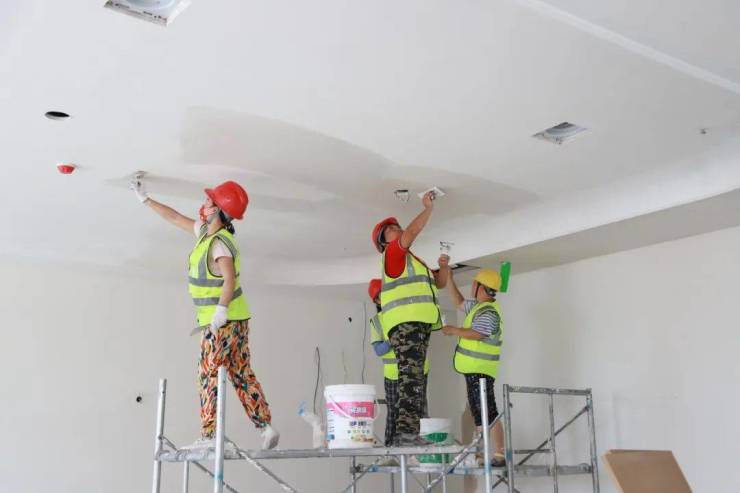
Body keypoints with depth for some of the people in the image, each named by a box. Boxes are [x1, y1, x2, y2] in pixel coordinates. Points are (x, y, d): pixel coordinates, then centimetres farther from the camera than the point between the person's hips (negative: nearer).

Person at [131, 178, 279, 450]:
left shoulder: (220, 244, -19)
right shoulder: (205, 231, 9)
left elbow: (230, 278, -35)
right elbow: (175, 218, 23)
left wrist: (221, 308, -46)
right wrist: (146, 199, 29)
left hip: (223, 320, -9)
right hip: (235, 318, 9)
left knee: (209, 375, -4)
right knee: (243, 376, 10)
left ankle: (209, 435, -2)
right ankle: (266, 426, 10)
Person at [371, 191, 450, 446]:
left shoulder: (412, 260, 30)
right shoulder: (393, 253, 3)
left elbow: (440, 282, 28)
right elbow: (412, 231, -12)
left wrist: (443, 266, 8)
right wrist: (428, 208, -2)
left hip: (418, 325, 9)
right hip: (404, 323, -9)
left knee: (414, 379, 4)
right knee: (410, 377, -18)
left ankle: (408, 433, 4)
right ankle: (405, 432, -23)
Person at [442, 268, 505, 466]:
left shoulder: (489, 312, -17)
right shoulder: (479, 305, 14)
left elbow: (476, 334, -29)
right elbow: (460, 303, 28)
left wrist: (452, 330, -15)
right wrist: (449, 279, 23)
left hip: (480, 370, -11)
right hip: (475, 369, 11)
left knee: (487, 412, -13)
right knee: (478, 412, 14)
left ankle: (500, 455, -14)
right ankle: (480, 454, 20)